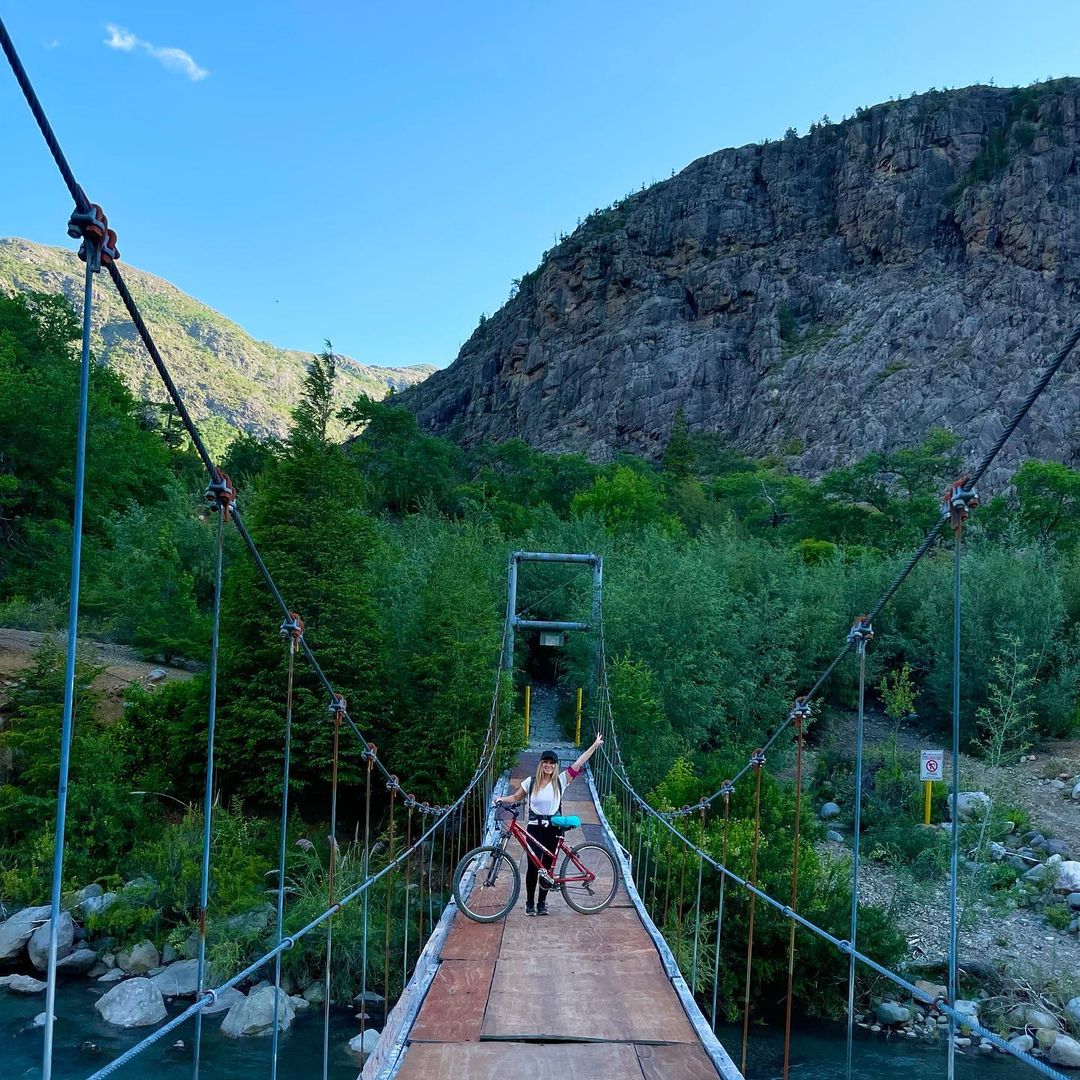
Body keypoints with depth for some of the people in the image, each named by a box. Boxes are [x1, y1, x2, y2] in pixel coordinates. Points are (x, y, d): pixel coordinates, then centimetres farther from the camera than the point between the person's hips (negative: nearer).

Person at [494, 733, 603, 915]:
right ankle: (530, 903, 7)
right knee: (533, 866, -6)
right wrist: (501, 799, -4)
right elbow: (516, 797, 14)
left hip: (552, 829, 1)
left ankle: (542, 902, 18)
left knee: (548, 867, 6)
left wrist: (595, 745, -4)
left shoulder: (561, 780, 1)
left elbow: (579, 763, -1)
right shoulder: (530, 782, 2)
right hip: (534, 828, -1)